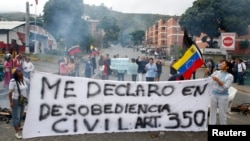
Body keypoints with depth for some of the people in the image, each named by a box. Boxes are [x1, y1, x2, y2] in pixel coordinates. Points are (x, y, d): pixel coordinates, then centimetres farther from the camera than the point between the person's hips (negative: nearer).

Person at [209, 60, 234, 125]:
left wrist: (218, 80, -21)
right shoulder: (216, 72, 4)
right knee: (212, 111, 10)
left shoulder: (230, 76, -6)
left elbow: (225, 87, -15)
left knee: (222, 113, 4)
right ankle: (211, 124, 21)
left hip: (223, 96, -3)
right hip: (214, 94, 4)